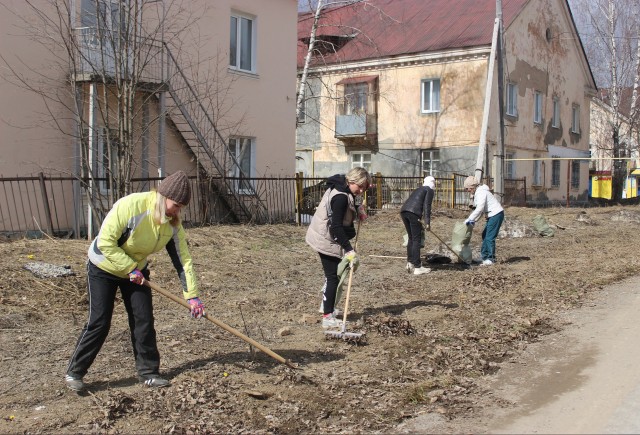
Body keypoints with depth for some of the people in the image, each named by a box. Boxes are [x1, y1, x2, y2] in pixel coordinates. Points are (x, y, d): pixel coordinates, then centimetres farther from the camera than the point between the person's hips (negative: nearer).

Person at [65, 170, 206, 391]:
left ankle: (148, 372, 13)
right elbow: (105, 242, -30)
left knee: (144, 320, 1)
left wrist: (192, 295, -15)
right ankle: (74, 372, 10)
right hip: (103, 268, -5)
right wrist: (130, 268, -27)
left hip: (136, 271, 5)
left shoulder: (172, 223, -14)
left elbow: (182, 259, -11)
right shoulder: (130, 206, -32)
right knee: (99, 322, -6)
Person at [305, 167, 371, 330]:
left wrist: (357, 210, 2)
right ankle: (327, 318, -1)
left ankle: (327, 306, 38)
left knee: (332, 274, 23)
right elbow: (336, 226, -31)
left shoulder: (342, 189, 4)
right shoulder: (341, 197, -27)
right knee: (333, 277, -5)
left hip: (323, 236, 10)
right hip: (327, 241, -10)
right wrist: (349, 250, -31)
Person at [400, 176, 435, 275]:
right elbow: (427, 206, -3)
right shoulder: (429, 190, 12)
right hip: (414, 212, -7)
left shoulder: (418, 189, 34)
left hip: (403, 211, 7)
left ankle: (410, 264, 17)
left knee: (411, 238, 17)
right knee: (416, 239, -2)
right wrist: (427, 222, -7)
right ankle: (417, 267, -1)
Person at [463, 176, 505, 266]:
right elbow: (480, 209, 16)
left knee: (489, 237, -10)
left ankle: (491, 259, -5)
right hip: (492, 215, 11)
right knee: (485, 235, 14)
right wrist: (474, 221, 7)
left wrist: (469, 219, -21)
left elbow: (480, 209, -25)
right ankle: (485, 256, 21)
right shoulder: (477, 193, 14)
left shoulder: (481, 192, -18)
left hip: (496, 214, -11)